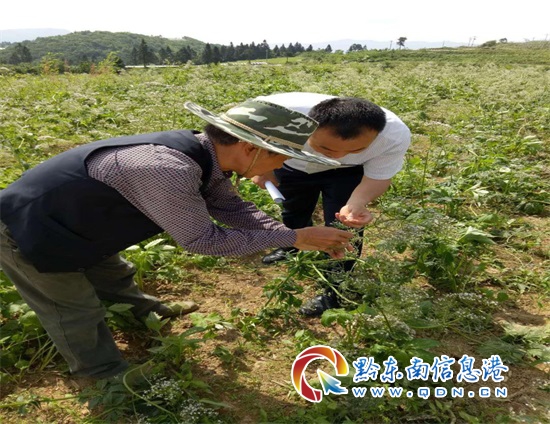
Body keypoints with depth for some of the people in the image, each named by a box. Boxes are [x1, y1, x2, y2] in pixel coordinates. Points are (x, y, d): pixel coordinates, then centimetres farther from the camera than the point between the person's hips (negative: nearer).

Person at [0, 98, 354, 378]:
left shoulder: (200, 153, -10)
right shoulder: (167, 170, -40)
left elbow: (232, 207, 0)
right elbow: (202, 239, -32)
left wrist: (296, 234, -8)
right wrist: (293, 239, -25)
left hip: (72, 222, 8)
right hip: (29, 233, -8)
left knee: (114, 277, 29)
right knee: (78, 312, 10)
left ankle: (147, 314, 56)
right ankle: (108, 379, 34)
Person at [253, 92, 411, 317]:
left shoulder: (395, 136, -39)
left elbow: (378, 177, -21)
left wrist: (357, 203, -42)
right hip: (290, 164, 2)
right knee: (293, 209, 22)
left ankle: (336, 288, 16)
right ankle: (293, 247, 54)